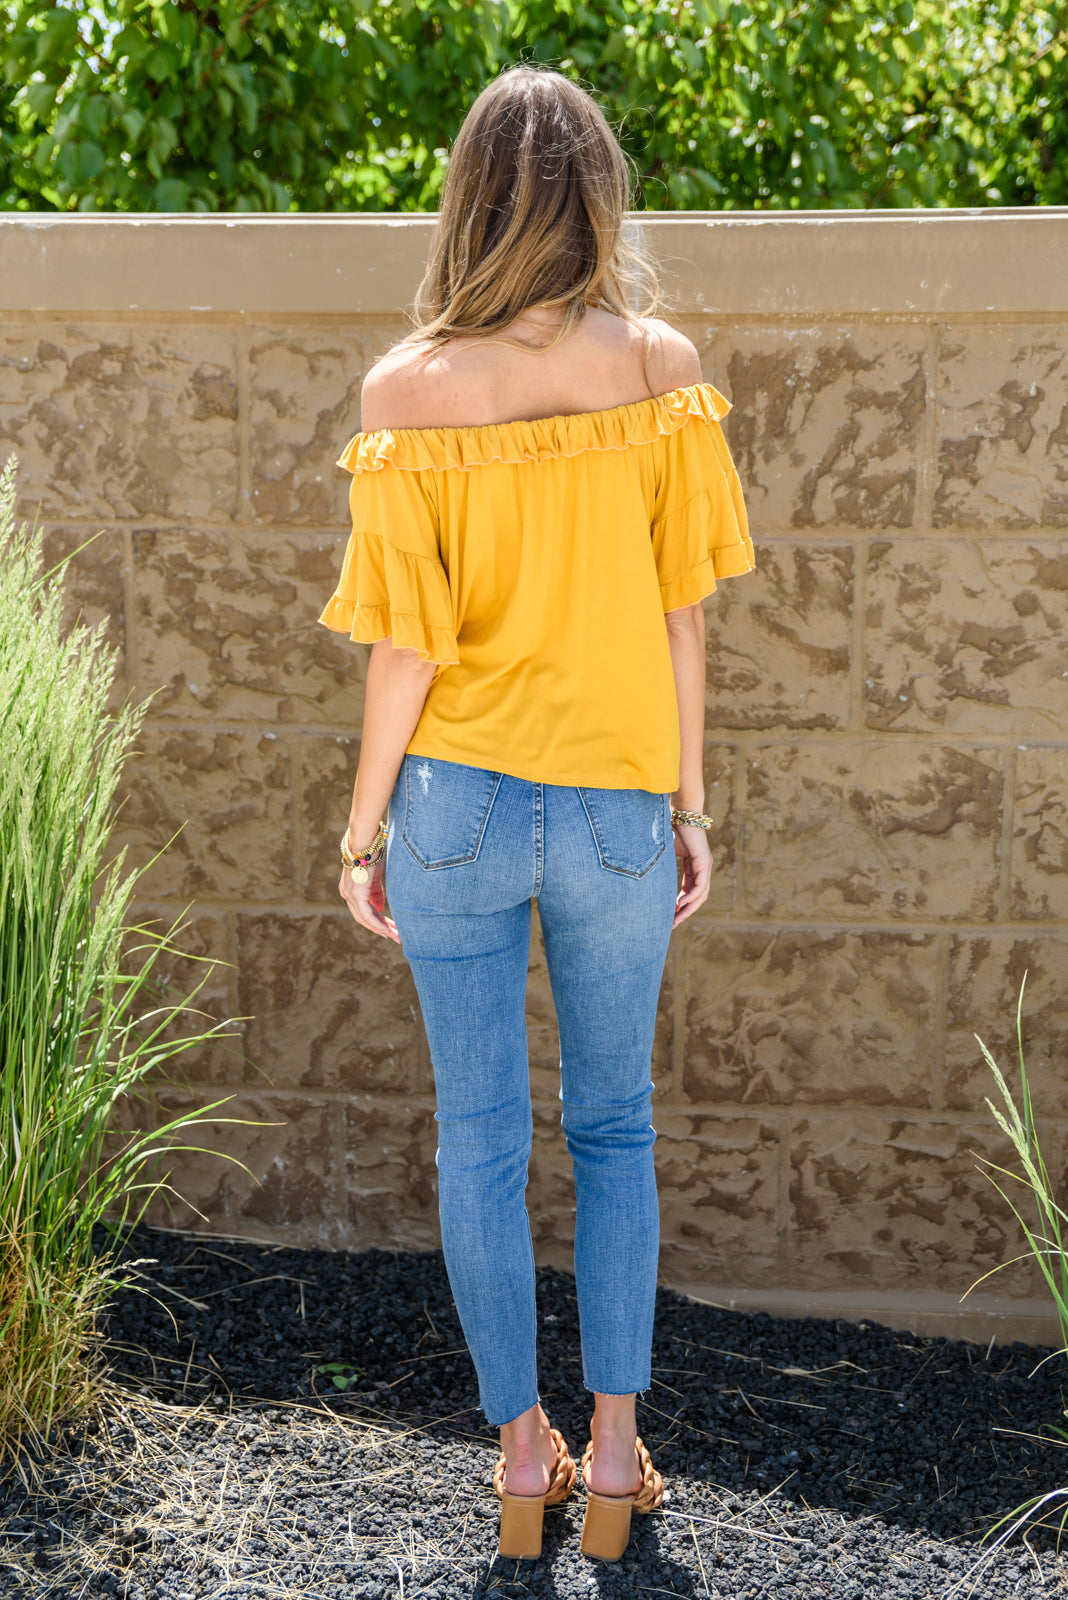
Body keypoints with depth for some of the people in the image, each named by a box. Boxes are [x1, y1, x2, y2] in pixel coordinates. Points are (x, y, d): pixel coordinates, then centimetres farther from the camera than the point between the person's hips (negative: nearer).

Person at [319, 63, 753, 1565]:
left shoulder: (408, 389, -9)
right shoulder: (659, 365, -6)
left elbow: (407, 647, -9)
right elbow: (678, 613, -3)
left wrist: (365, 822, 4)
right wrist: (690, 806, 7)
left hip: (459, 801, 0)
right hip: (617, 806, 1)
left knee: (479, 1136, 13)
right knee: (614, 1125, 17)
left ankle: (523, 1453, 24)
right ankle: (615, 1455, 21)